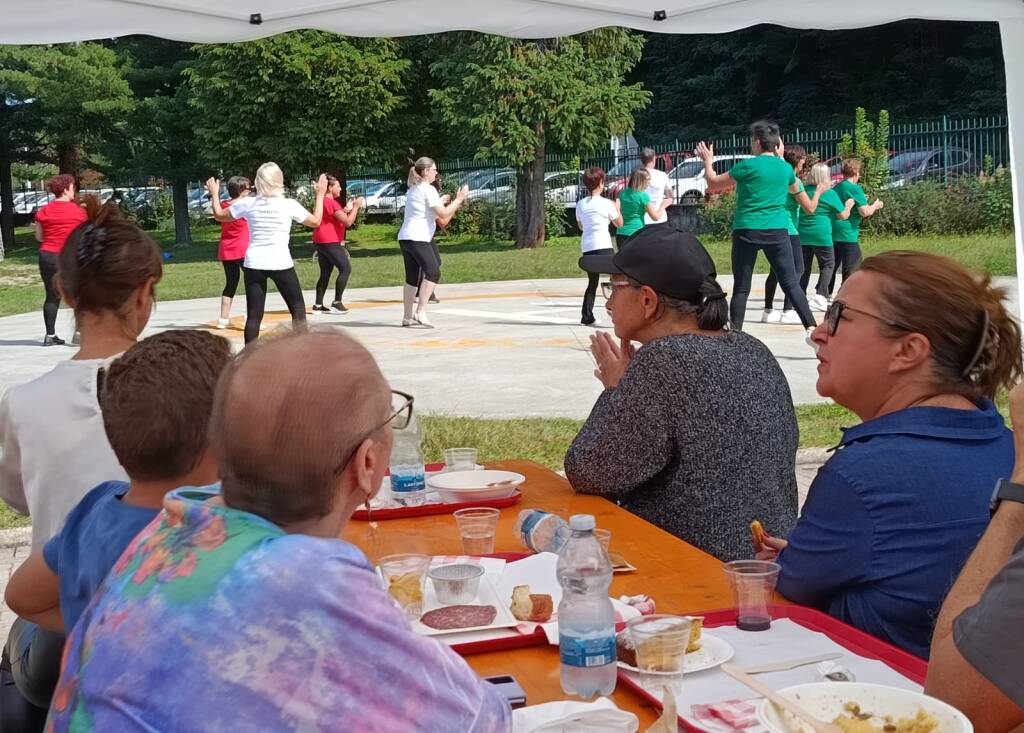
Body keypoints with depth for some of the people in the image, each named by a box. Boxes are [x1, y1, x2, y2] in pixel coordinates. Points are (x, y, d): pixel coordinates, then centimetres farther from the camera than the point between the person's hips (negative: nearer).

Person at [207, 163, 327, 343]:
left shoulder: (248, 203, -1)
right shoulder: (289, 204, -5)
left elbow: (219, 215, 11)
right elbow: (315, 222, 8)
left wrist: (214, 194, 27)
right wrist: (320, 195, 19)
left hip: (254, 264, 2)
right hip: (281, 263, -2)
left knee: (254, 316, 5)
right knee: (298, 311, 8)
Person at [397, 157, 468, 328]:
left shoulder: (413, 189, 23)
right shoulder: (428, 189, -7)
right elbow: (443, 214, -14)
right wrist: (459, 199, -5)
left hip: (405, 237, 10)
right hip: (418, 238, -10)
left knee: (412, 277, 11)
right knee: (433, 272, -13)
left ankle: (407, 316, 11)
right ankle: (420, 312, -21)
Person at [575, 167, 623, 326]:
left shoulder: (580, 204, 8)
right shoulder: (606, 203, -5)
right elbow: (619, 223, 7)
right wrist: (617, 208, 20)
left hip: (587, 247, 5)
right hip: (603, 247, -5)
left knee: (592, 282, 17)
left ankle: (587, 316, 15)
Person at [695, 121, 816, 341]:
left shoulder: (748, 165, -6)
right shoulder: (785, 168, 6)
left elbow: (712, 183, 3)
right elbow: (795, 189, 30)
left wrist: (708, 161, 20)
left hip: (747, 231, -3)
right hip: (777, 231, 3)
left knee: (741, 288, 5)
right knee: (791, 283, 3)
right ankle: (812, 327, -7)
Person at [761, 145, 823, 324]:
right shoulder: (794, 181, -13)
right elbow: (810, 208, -13)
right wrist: (818, 192, 2)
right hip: (788, 230, -9)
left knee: (775, 271, 13)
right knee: (797, 269, -6)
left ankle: (768, 311, 16)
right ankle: (788, 311, -13)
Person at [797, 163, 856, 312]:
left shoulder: (805, 191, 6)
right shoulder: (830, 194, -6)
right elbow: (843, 216, -1)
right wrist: (848, 206, 18)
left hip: (802, 233, 4)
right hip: (821, 235, -4)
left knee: (804, 267, 9)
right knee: (828, 264, 8)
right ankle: (820, 296, -5)